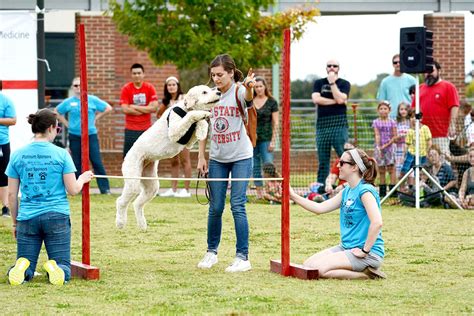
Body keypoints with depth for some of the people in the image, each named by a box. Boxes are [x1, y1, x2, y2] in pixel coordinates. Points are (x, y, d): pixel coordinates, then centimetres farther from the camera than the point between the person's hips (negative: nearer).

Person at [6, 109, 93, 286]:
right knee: (63, 266, 6)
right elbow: (73, 190, -2)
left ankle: (21, 268, -25)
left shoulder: (18, 155, 3)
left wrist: (15, 223, 17)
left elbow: (12, 194, 5)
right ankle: (55, 269, -28)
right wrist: (82, 179, 20)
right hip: (57, 217, -2)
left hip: (27, 218, 2)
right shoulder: (61, 154, -4)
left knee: (25, 267, 9)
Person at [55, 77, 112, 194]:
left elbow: (108, 108, 6)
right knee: (77, 164, 5)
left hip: (91, 135, -1)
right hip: (75, 136, 1)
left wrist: (95, 118, 2)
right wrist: (67, 123, 5)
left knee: (97, 162, -6)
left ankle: (105, 188, -3)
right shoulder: (68, 102, 2)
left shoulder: (92, 100, 0)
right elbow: (57, 112, 15)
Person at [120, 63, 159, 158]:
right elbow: (125, 109, -12)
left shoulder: (150, 88, 1)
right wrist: (145, 109, -10)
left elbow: (154, 107, -8)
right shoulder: (126, 89, -2)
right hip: (131, 129, -1)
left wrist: (135, 107, -11)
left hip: (146, 129, 1)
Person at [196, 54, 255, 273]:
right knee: (215, 207, 8)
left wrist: (249, 88, -63)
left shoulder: (238, 92, -14)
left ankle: (243, 257, -3)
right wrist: (201, 157, 6)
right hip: (217, 158, 4)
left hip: (241, 158, -4)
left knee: (237, 206, -8)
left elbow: (248, 98, -40)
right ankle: (211, 252, 23)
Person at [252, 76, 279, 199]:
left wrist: (273, 141, -7)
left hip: (266, 138, -3)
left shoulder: (272, 102, 1)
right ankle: (259, 193, 10)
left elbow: (275, 123, 0)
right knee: (255, 167, 5)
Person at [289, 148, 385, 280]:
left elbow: (377, 222, -26)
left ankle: (366, 274, -9)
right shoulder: (347, 191, 13)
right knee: (307, 264, 2)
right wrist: (293, 196, 10)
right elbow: (320, 208, 14)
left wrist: (365, 251, -22)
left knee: (318, 269, -22)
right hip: (347, 247, 9)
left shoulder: (365, 191, -15)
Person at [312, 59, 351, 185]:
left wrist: (332, 82, -5)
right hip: (322, 125, 3)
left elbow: (340, 99, -9)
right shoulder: (319, 83, 15)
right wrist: (335, 101, -4)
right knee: (323, 161, 4)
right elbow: (316, 99, -2)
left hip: (339, 125, -3)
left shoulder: (344, 84, 8)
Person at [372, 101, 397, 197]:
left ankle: (393, 189, -5)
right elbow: (377, 135, -5)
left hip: (389, 147, -1)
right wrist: (378, 147, -18)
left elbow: (395, 136, -1)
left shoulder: (392, 122, 1)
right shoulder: (376, 122, 3)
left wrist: (386, 145, -12)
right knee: (381, 170, 5)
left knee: (391, 168, -5)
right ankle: (382, 190, 10)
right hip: (379, 147, 1)